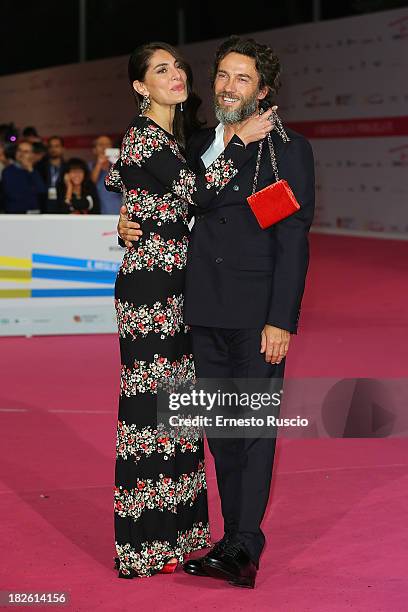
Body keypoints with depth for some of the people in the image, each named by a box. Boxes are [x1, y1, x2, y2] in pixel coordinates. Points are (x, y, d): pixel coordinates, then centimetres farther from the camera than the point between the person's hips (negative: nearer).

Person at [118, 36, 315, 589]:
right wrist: (132, 223, 2)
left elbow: (293, 241, -8)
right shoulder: (198, 146, 15)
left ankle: (244, 550, -4)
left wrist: (281, 321, -14)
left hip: (258, 314, -6)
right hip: (206, 313, 6)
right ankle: (236, 540, 17)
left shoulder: (288, 149, -2)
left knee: (255, 429, -5)